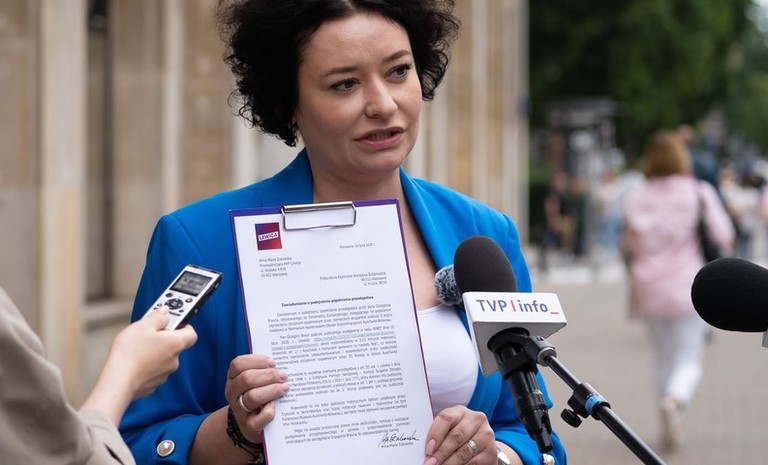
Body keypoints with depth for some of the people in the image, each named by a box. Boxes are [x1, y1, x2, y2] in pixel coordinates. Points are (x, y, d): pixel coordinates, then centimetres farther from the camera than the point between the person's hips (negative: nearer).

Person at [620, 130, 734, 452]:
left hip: (650, 291, 3)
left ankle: (670, 425, 16)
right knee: (689, 360, 1)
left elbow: (628, 247, 7)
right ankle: (675, 400, -28)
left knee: (663, 356, 18)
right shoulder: (699, 193, -6)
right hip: (689, 289, -3)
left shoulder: (637, 200, 2)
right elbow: (723, 237, -7)